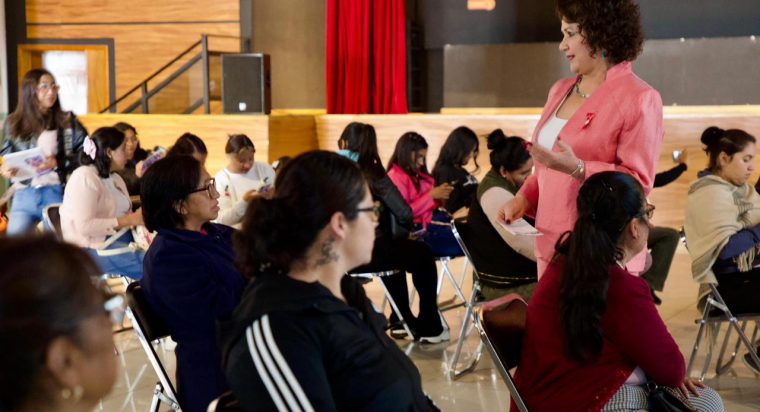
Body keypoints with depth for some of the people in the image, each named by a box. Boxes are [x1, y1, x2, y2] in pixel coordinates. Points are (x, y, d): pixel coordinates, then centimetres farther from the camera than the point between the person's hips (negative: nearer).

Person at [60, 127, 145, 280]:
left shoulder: (115, 177, 16)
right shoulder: (85, 177, -12)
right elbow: (85, 226, -21)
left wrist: (139, 217, -7)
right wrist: (129, 220, -20)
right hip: (94, 248, -9)